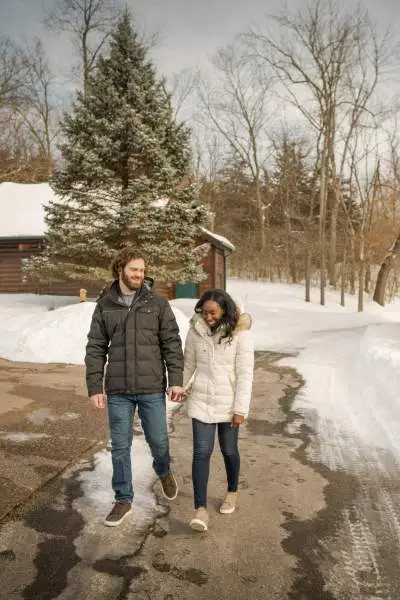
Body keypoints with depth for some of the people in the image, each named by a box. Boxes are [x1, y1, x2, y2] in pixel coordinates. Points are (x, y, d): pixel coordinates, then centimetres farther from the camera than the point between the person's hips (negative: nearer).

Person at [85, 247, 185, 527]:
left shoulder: (157, 303, -2)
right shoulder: (104, 305, 2)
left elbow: (172, 343, -2)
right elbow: (96, 348, 3)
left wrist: (176, 380, -8)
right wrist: (95, 387, -1)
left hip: (152, 388, -1)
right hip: (118, 391, 1)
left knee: (158, 441, 11)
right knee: (120, 447, 10)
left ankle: (164, 472, 45)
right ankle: (123, 500, 28)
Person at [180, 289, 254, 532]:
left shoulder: (241, 334, -14)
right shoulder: (196, 331, -5)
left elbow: (245, 374, -14)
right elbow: (189, 363, 10)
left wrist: (240, 409, -15)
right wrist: (182, 387, 18)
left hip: (228, 404, -2)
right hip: (201, 402, 2)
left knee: (229, 450, 14)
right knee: (202, 452, -4)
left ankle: (232, 491, 40)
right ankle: (201, 508, 2)